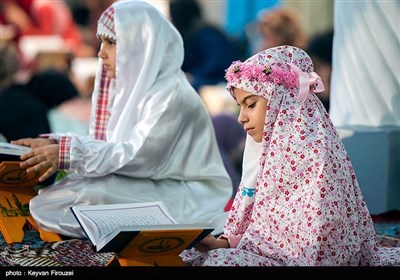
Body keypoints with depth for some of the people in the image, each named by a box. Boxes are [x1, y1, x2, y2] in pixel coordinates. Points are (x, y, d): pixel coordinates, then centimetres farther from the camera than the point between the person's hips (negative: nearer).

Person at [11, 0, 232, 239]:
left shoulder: (171, 94, -19)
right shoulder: (132, 86, 9)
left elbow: (139, 157, -26)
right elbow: (103, 141, 9)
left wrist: (68, 154, -27)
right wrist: (55, 144, -6)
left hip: (184, 198, -8)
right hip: (146, 187, 8)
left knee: (93, 193, -29)